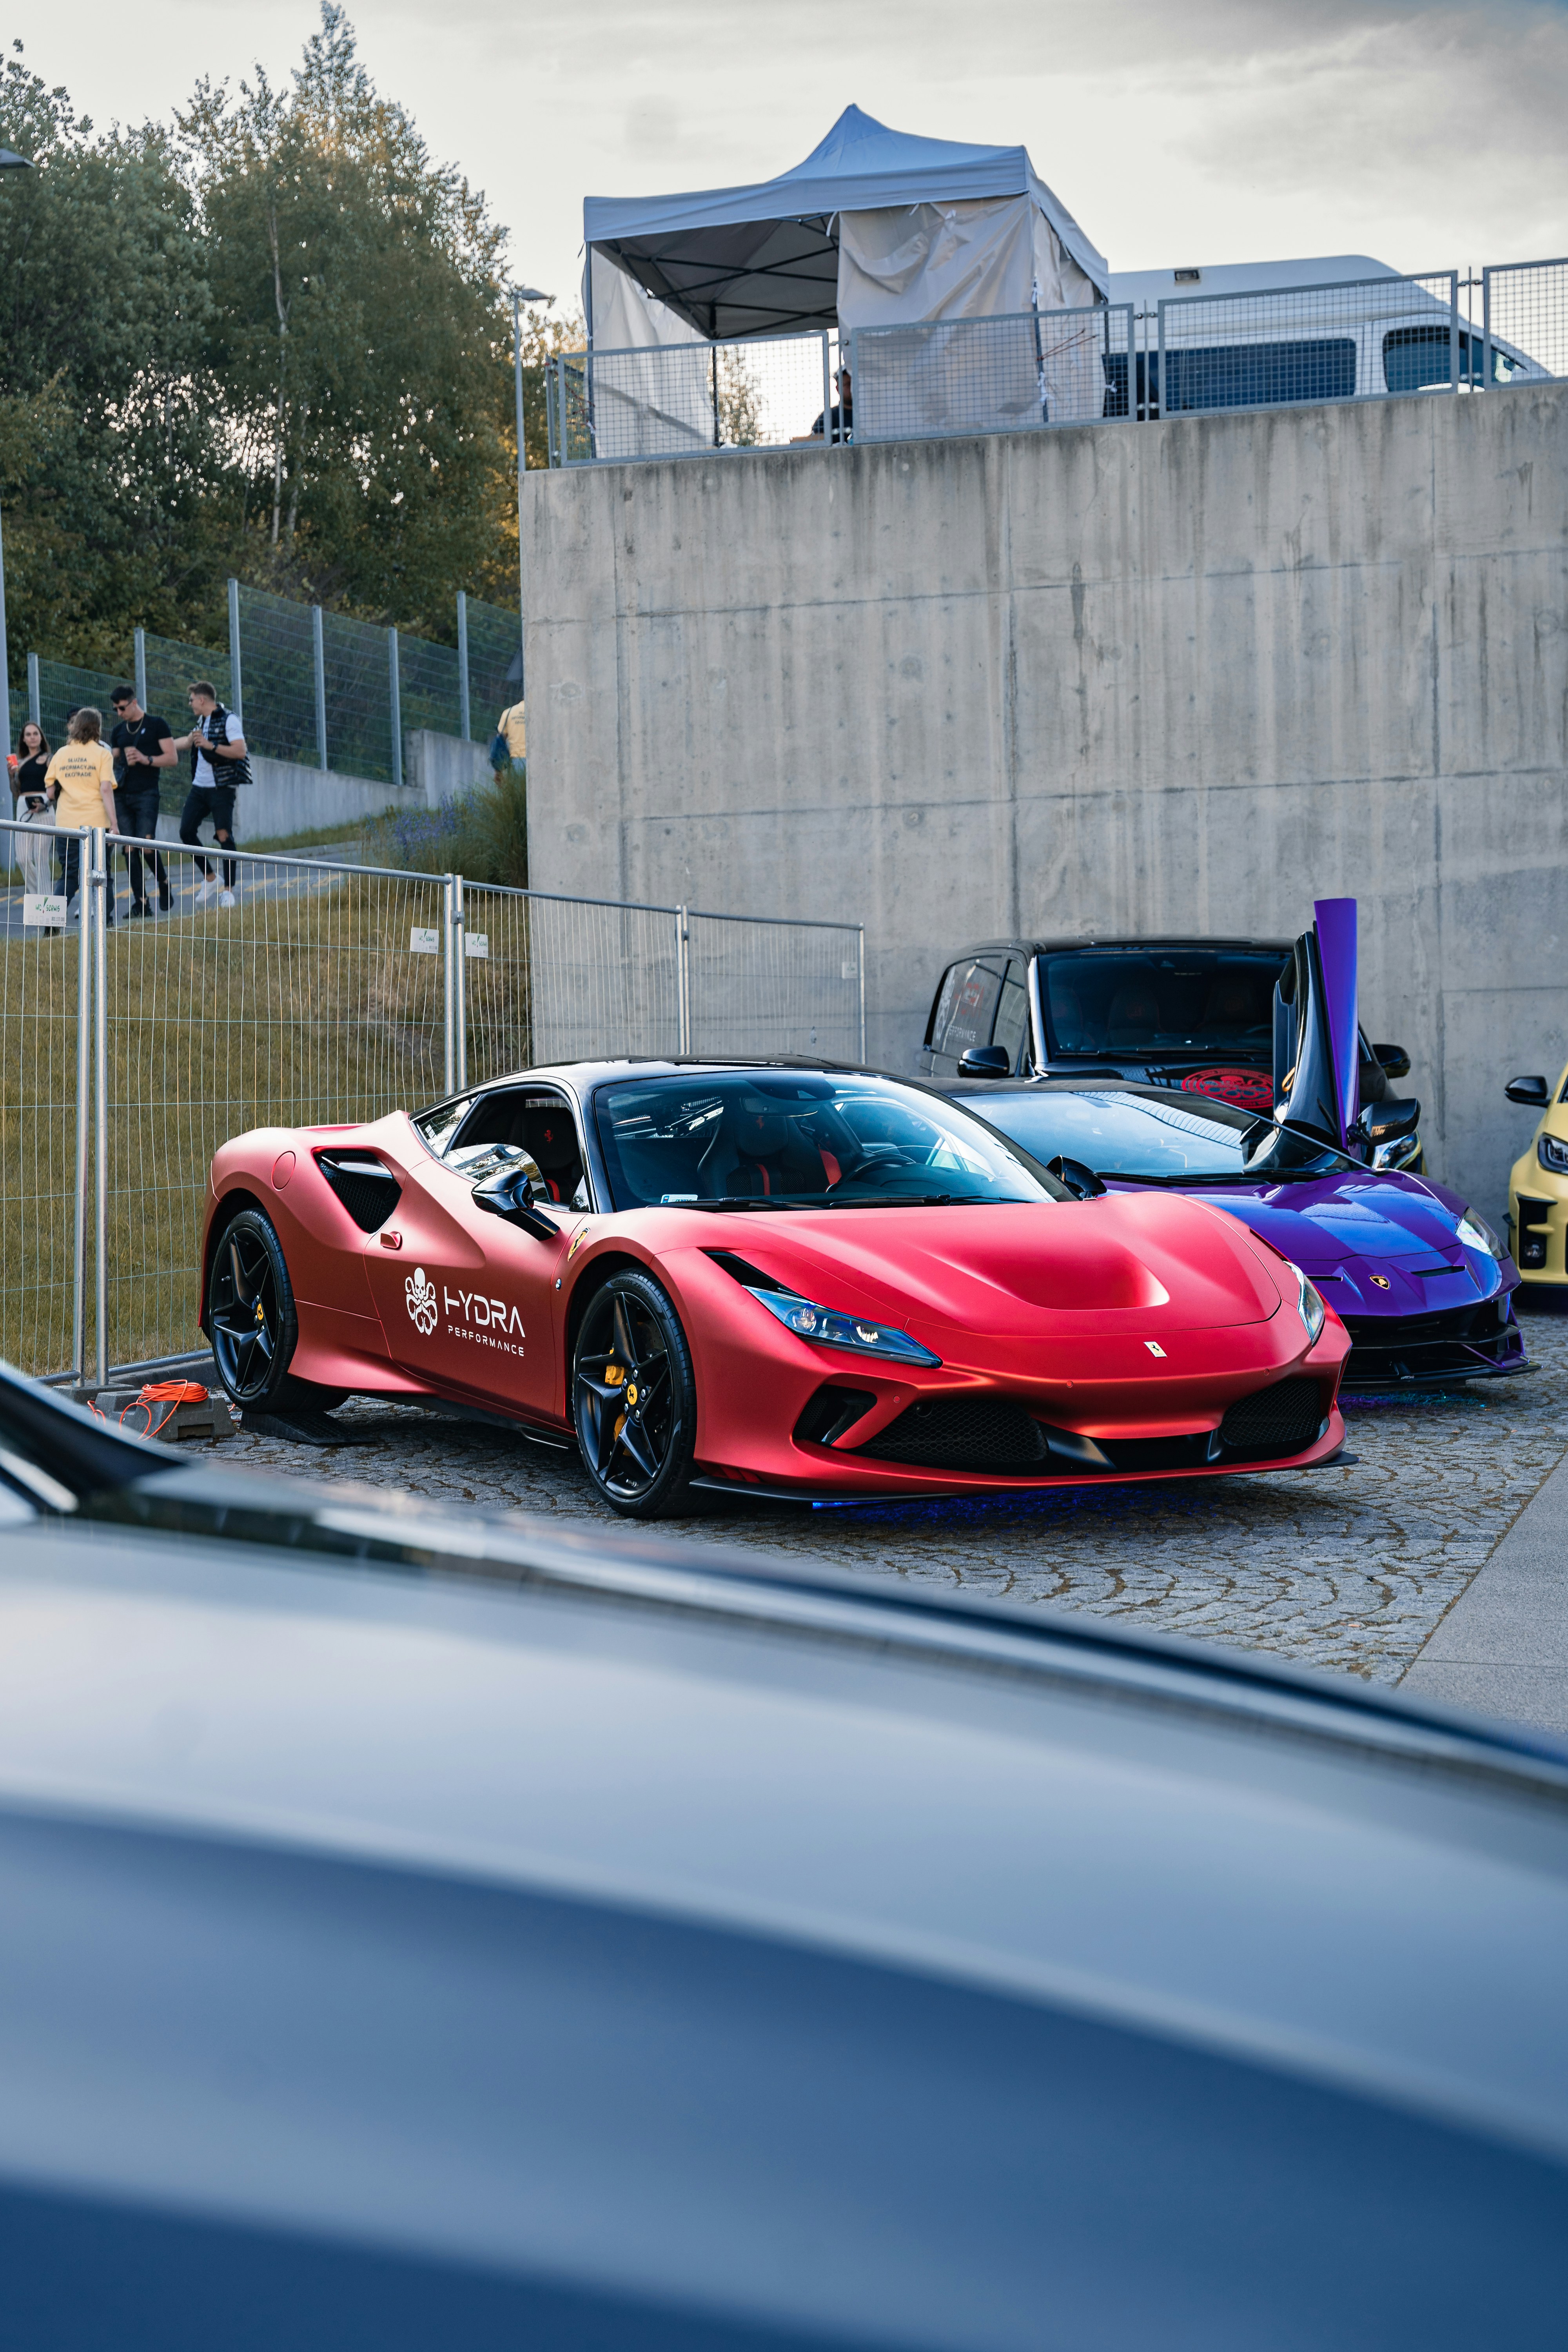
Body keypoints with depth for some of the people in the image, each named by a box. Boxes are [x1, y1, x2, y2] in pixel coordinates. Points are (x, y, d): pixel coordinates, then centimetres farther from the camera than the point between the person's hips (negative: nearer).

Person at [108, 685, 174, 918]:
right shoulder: (118, 731, 16)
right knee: (129, 849, -1)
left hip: (146, 794, -5)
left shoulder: (157, 725, 1)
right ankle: (140, 901, 1)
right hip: (121, 795, 5)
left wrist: (146, 759, -18)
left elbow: (172, 758, -4)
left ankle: (164, 881, 15)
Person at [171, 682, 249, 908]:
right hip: (199, 787, 8)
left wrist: (211, 746, -23)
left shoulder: (228, 720, -10)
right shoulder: (201, 721, 15)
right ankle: (209, 878, 14)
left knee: (224, 836, -10)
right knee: (186, 831, 1)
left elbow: (240, 751, -20)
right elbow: (188, 741, 34)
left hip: (221, 788, -8)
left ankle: (229, 890, -4)